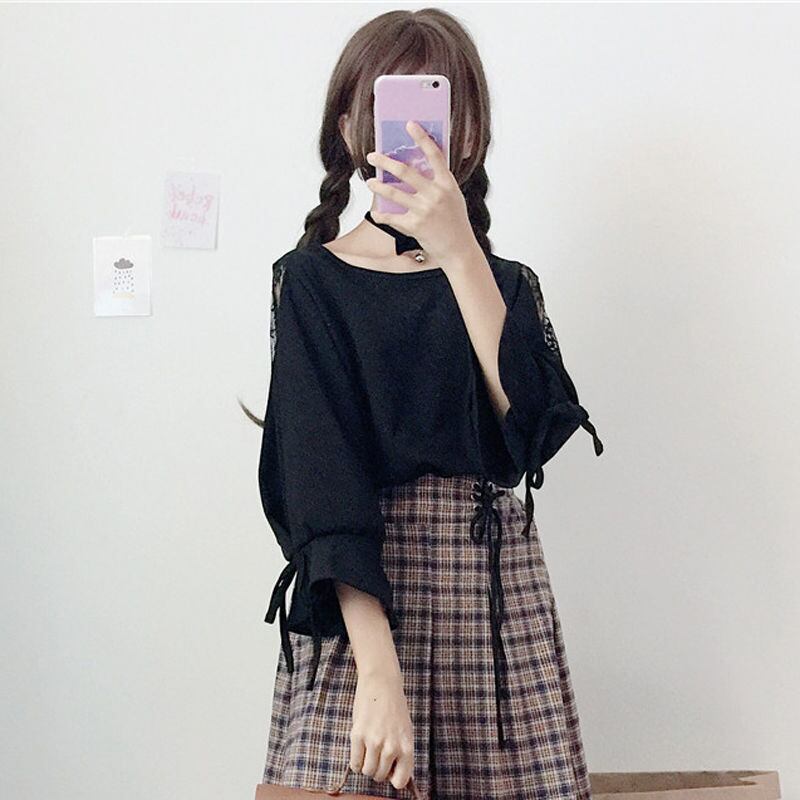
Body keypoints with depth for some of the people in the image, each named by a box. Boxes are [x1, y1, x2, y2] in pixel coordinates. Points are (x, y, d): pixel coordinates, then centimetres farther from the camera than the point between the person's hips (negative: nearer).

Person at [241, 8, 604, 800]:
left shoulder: (507, 286, 11)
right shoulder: (313, 282, 0)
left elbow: (538, 428, -9)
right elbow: (319, 477, -11)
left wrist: (460, 255, -17)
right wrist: (378, 666, -23)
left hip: (500, 592, 3)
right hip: (358, 594, -3)